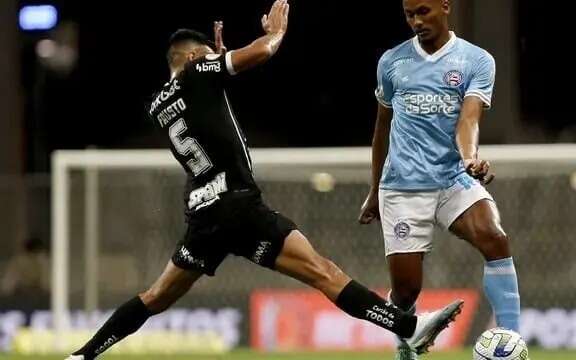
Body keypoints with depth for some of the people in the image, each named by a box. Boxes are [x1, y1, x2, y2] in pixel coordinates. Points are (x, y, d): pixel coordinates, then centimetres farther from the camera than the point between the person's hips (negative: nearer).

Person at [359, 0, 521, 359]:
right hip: (402, 186, 1)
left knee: (496, 240, -29)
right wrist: (375, 191, 26)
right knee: (406, 289, -4)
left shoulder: (477, 61, 1)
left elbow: (468, 119, -14)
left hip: (455, 179, -1)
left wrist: (471, 157, -35)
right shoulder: (392, 62, 8)